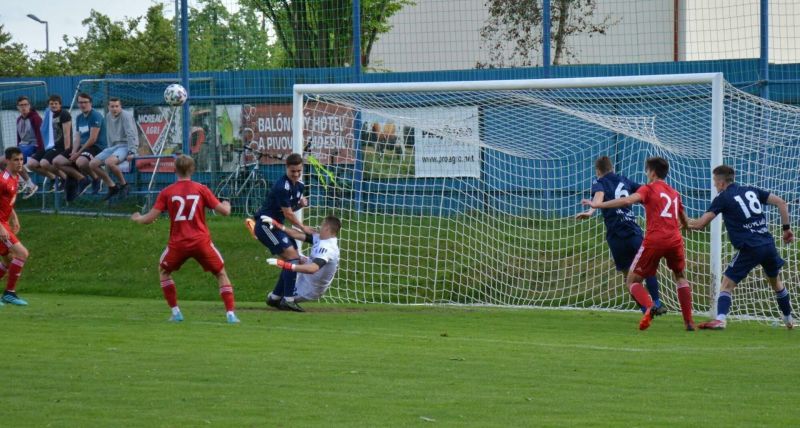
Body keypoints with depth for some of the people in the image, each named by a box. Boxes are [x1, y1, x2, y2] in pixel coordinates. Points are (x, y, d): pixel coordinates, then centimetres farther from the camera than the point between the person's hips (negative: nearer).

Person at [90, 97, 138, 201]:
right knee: (92, 164, -7)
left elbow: (131, 135, -18)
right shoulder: (108, 116, 13)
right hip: (113, 146, 8)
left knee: (109, 162, -35)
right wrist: (109, 149, 12)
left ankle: (123, 184, -12)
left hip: (125, 146, -8)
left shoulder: (126, 116, -11)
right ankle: (112, 186, 4)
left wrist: (131, 152, -26)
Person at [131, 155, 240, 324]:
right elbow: (224, 211, 0)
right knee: (221, 273, 16)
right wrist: (227, 205, 24)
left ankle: (176, 312, 18)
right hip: (201, 241, 0)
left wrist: (137, 218, 20)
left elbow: (150, 218, -2)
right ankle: (230, 313, 1)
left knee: (163, 270, 26)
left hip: (178, 243, 0)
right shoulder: (201, 189, 1)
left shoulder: (167, 192, 1)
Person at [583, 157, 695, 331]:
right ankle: (689, 321, 19)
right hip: (675, 239, 5)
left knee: (632, 280, 7)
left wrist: (597, 205, -15)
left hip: (654, 240, -5)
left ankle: (649, 307, -23)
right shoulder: (674, 193, 22)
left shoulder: (648, 189, 6)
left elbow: (628, 200, -14)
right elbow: (685, 222, 33)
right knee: (680, 277, 29)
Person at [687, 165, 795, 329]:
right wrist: (787, 228, 15)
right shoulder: (751, 191, 15)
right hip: (769, 245, 5)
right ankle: (789, 320, 36)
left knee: (727, 284, -1)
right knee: (776, 282, 26)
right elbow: (781, 203, 10)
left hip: (749, 249, -5)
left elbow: (701, 223, -5)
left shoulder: (723, 198, 0)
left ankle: (720, 319, -21)